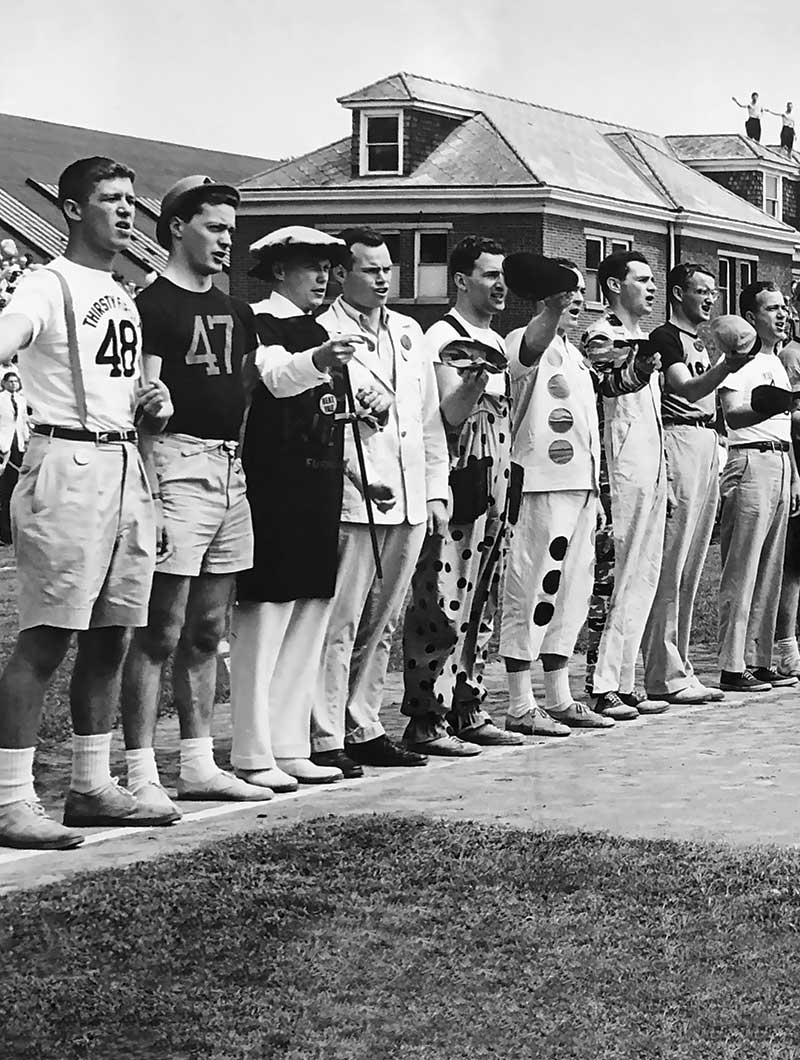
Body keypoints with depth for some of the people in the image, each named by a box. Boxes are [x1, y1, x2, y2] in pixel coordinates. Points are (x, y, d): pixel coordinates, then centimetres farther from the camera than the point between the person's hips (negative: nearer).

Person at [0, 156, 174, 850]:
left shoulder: (123, 298, 20)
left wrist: (154, 402, 7)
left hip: (127, 468, 8)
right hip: (69, 464, -8)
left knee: (109, 638, 11)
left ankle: (92, 787, 20)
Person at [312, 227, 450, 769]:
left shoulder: (409, 333, 19)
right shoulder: (322, 332, -3)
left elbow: (430, 419, 21)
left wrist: (436, 490, 16)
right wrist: (353, 412, -19)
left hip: (409, 500, 7)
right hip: (349, 497, -7)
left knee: (381, 623, 11)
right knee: (339, 620, -7)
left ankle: (364, 729, 19)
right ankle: (325, 738, -4)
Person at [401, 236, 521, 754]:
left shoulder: (497, 341, 18)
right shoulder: (444, 337, -8)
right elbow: (453, 414, -15)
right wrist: (472, 378, -32)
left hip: (496, 487, 9)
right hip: (458, 483, -9)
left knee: (482, 604, 12)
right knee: (443, 604, -9)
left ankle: (469, 711, 18)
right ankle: (426, 721, -7)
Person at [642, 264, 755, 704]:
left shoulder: (704, 342, 22)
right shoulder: (664, 338, -6)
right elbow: (687, 389, -21)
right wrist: (725, 367, -36)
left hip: (708, 444, 9)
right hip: (679, 441, -9)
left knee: (691, 567, 9)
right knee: (671, 564, -10)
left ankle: (679, 666, 13)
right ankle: (665, 675, -10)